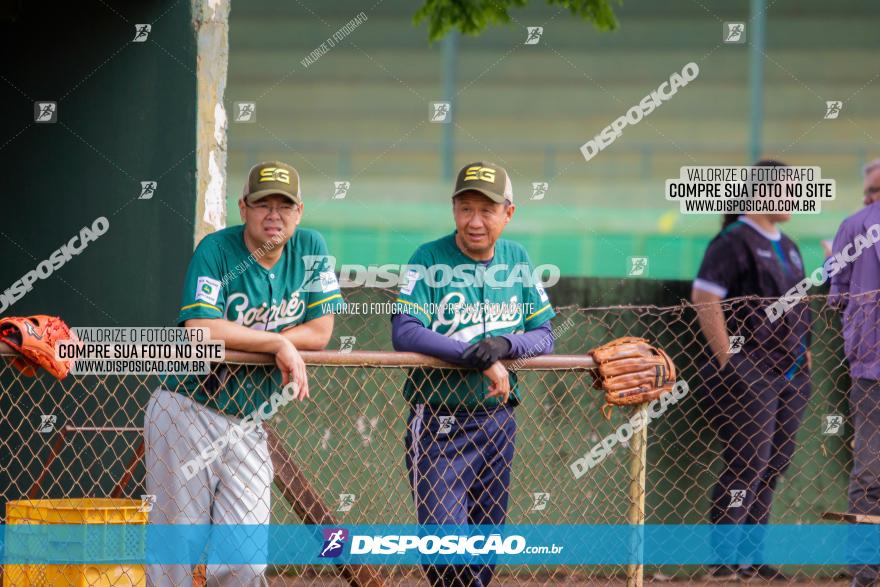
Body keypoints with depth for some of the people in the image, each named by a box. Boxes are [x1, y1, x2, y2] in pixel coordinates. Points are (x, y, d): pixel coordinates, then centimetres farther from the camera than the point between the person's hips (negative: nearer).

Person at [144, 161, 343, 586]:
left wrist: (241, 341, -10)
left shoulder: (309, 248, 4)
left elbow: (320, 331, -1)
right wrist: (279, 345, -18)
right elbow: (200, 329, -21)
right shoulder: (217, 251, -9)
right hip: (186, 416, -4)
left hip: (246, 422, 4)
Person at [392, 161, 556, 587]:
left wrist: (505, 344, -17)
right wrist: (480, 357, -24)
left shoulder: (517, 260, 7)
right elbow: (404, 332, -19)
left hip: (498, 422, 5)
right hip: (440, 425, -5)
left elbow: (544, 335, 6)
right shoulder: (429, 259, -7)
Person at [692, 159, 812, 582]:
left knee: (773, 465, 9)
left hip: (790, 373, 9)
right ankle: (723, 559, -7)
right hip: (748, 373, -9)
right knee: (747, 463, -11)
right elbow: (704, 298, -17)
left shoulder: (786, 247, 18)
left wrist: (804, 354, 15)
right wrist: (727, 361, -19)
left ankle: (751, 559, 15)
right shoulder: (734, 241, -9)